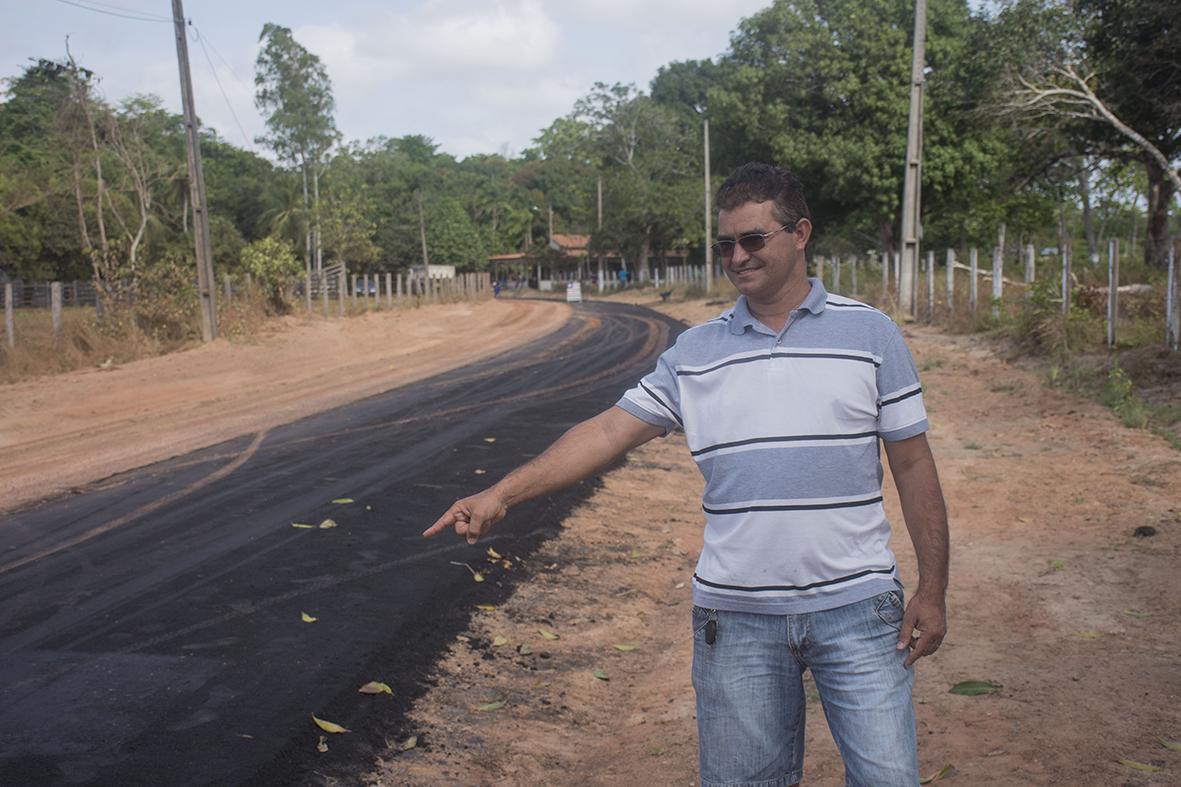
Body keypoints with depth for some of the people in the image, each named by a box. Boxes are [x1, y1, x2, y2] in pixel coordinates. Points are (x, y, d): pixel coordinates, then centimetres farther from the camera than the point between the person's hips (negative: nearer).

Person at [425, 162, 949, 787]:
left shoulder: (870, 334, 0)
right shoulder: (696, 353, 4)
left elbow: (912, 463, 3)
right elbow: (609, 431, -1)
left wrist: (932, 590, 0)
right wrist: (502, 494, -12)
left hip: (855, 605, -1)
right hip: (737, 613, 2)